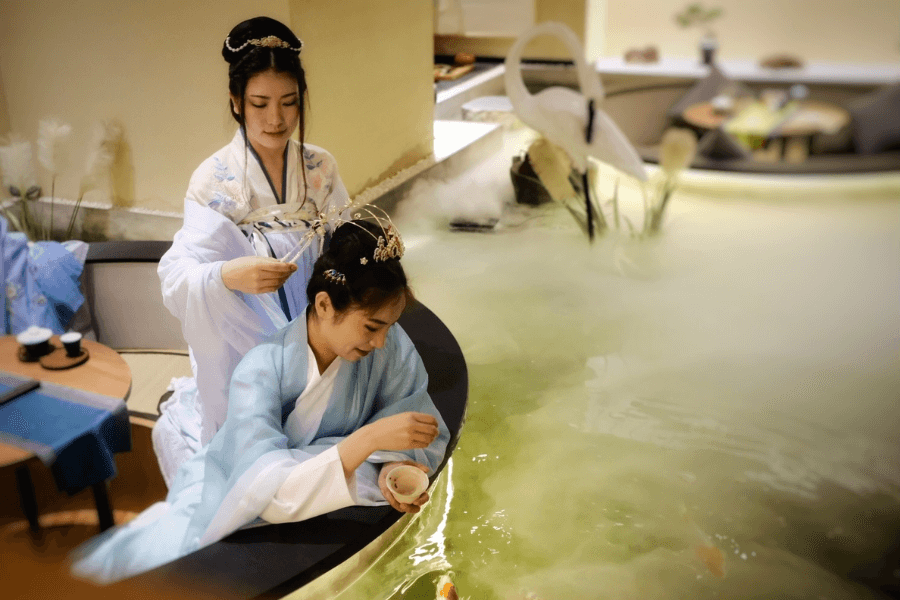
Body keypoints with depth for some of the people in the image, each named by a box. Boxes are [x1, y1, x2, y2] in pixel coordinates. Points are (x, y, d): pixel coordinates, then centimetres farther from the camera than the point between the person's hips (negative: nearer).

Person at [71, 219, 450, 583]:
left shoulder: (391, 347, -19)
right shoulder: (262, 369, -28)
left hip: (310, 506, 4)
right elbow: (269, 488, -38)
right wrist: (371, 437, -46)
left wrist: (390, 467, -36)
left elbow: (429, 437, -14)